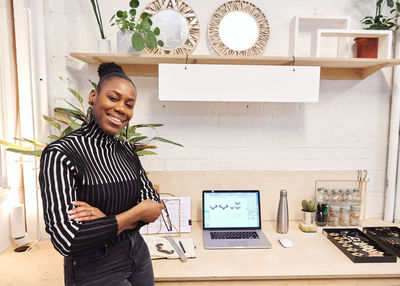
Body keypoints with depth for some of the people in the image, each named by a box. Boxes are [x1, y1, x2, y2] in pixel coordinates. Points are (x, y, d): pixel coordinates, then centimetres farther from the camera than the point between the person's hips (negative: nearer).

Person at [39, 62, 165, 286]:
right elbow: (66, 240, -24)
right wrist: (138, 212, -18)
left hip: (139, 257, 6)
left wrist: (108, 220, -19)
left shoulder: (127, 150, 0)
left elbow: (154, 204, -1)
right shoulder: (59, 155, -18)